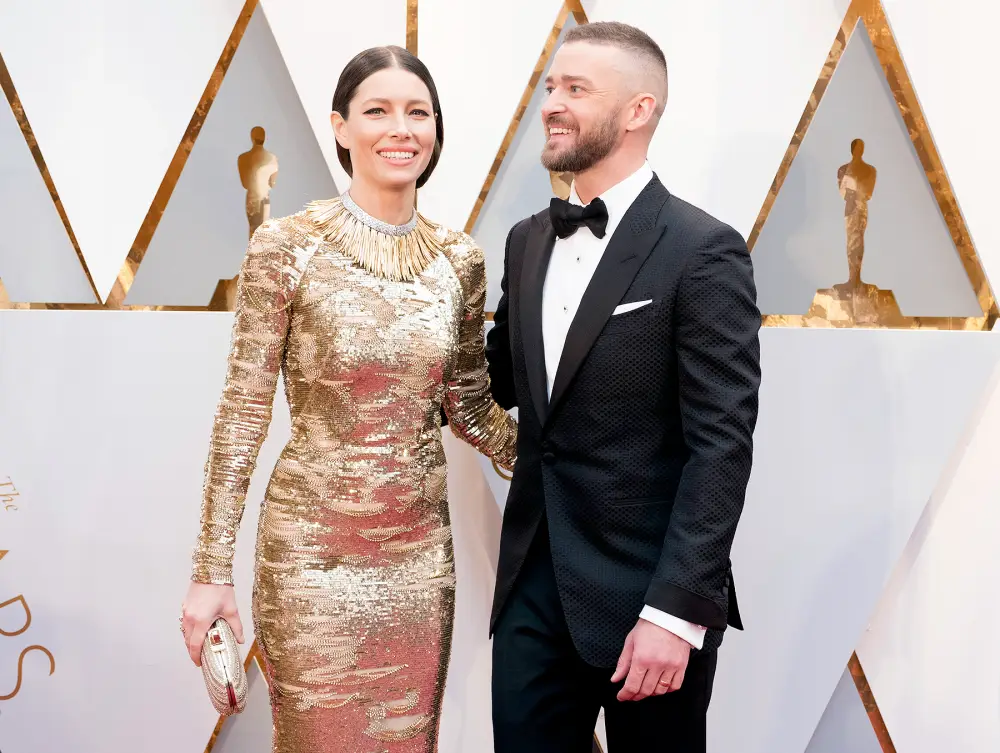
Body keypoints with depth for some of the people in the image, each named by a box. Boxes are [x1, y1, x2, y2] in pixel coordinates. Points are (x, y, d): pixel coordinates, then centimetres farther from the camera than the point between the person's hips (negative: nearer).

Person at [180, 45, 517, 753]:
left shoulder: (459, 258, 1)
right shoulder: (286, 245, -10)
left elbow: (469, 405, 10)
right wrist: (211, 569, -10)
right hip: (313, 548, -3)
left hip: (423, 546, 4)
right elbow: (244, 408, -9)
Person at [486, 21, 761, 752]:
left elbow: (722, 443, -15)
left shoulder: (703, 251, -11)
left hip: (648, 588, -5)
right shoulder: (529, 241, 10)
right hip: (533, 583, 6)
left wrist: (676, 609, -19)